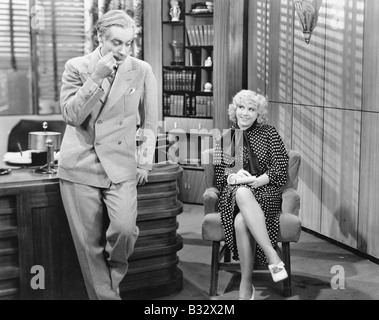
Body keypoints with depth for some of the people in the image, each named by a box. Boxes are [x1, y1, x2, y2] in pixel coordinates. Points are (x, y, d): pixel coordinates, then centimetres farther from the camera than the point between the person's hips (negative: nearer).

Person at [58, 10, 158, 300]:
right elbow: (71, 115, -8)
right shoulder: (76, 67, 2)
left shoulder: (142, 71, 2)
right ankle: (104, 295, 19)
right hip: (79, 165, 1)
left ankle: (113, 280, 11)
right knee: (88, 243, 1)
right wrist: (96, 77, -15)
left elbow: (149, 123, 10)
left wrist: (145, 162, 5)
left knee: (124, 228, -20)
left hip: (121, 166, 0)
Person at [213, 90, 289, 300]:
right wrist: (234, 175, -8)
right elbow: (219, 176, 14)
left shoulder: (269, 134, 11)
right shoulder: (223, 141, 19)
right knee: (242, 192, -38)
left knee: (241, 221, -36)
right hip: (232, 194, 2)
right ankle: (273, 257, -40)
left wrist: (257, 180, -14)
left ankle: (246, 286, -32)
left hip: (265, 192, -2)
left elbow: (280, 170, 2)